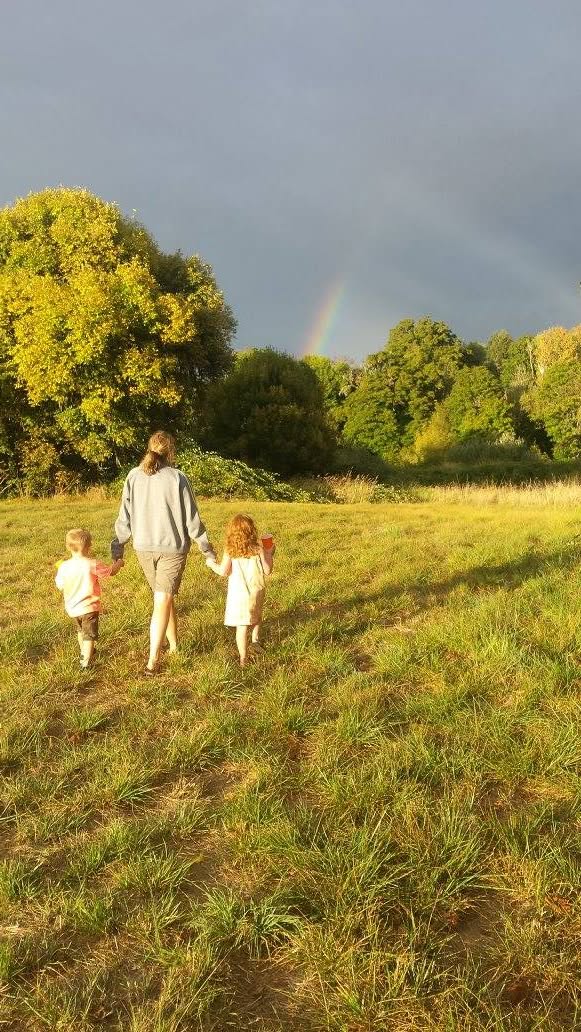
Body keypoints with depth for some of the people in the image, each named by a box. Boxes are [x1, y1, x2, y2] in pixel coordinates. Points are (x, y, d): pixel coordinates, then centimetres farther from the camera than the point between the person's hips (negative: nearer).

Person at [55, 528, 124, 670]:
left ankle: (84, 653, 49)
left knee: (81, 631, 29)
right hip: (89, 607, -5)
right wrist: (118, 563, 15)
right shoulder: (92, 565, -18)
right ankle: (85, 663, -4)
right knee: (89, 636, 2)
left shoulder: (63, 566, -8)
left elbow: (60, 586, 2)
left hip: (72, 608, 5)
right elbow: (111, 572, -5)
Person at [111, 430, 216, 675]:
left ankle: (174, 645, 32)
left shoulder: (134, 476, -2)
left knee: (164, 597, 20)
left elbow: (124, 517, 1)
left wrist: (117, 549, 10)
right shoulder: (177, 478, -12)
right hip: (172, 547, -4)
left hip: (143, 548, 4)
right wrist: (206, 547, 2)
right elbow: (191, 518, -8)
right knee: (162, 601, 0)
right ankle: (153, 661, -2)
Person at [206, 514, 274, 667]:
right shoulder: (258, 549, -5)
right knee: (256, 617, 30)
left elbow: (223, 572, -11)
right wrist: (269, 555, 11)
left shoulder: (230, 551, -7)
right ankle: (255, 641, 32)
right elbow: (267, 571, -4)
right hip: (256, 592, 1)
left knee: (241, 626, 0)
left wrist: (211, 563, 8)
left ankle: (243, 658, 1)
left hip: (237, 594, -1)